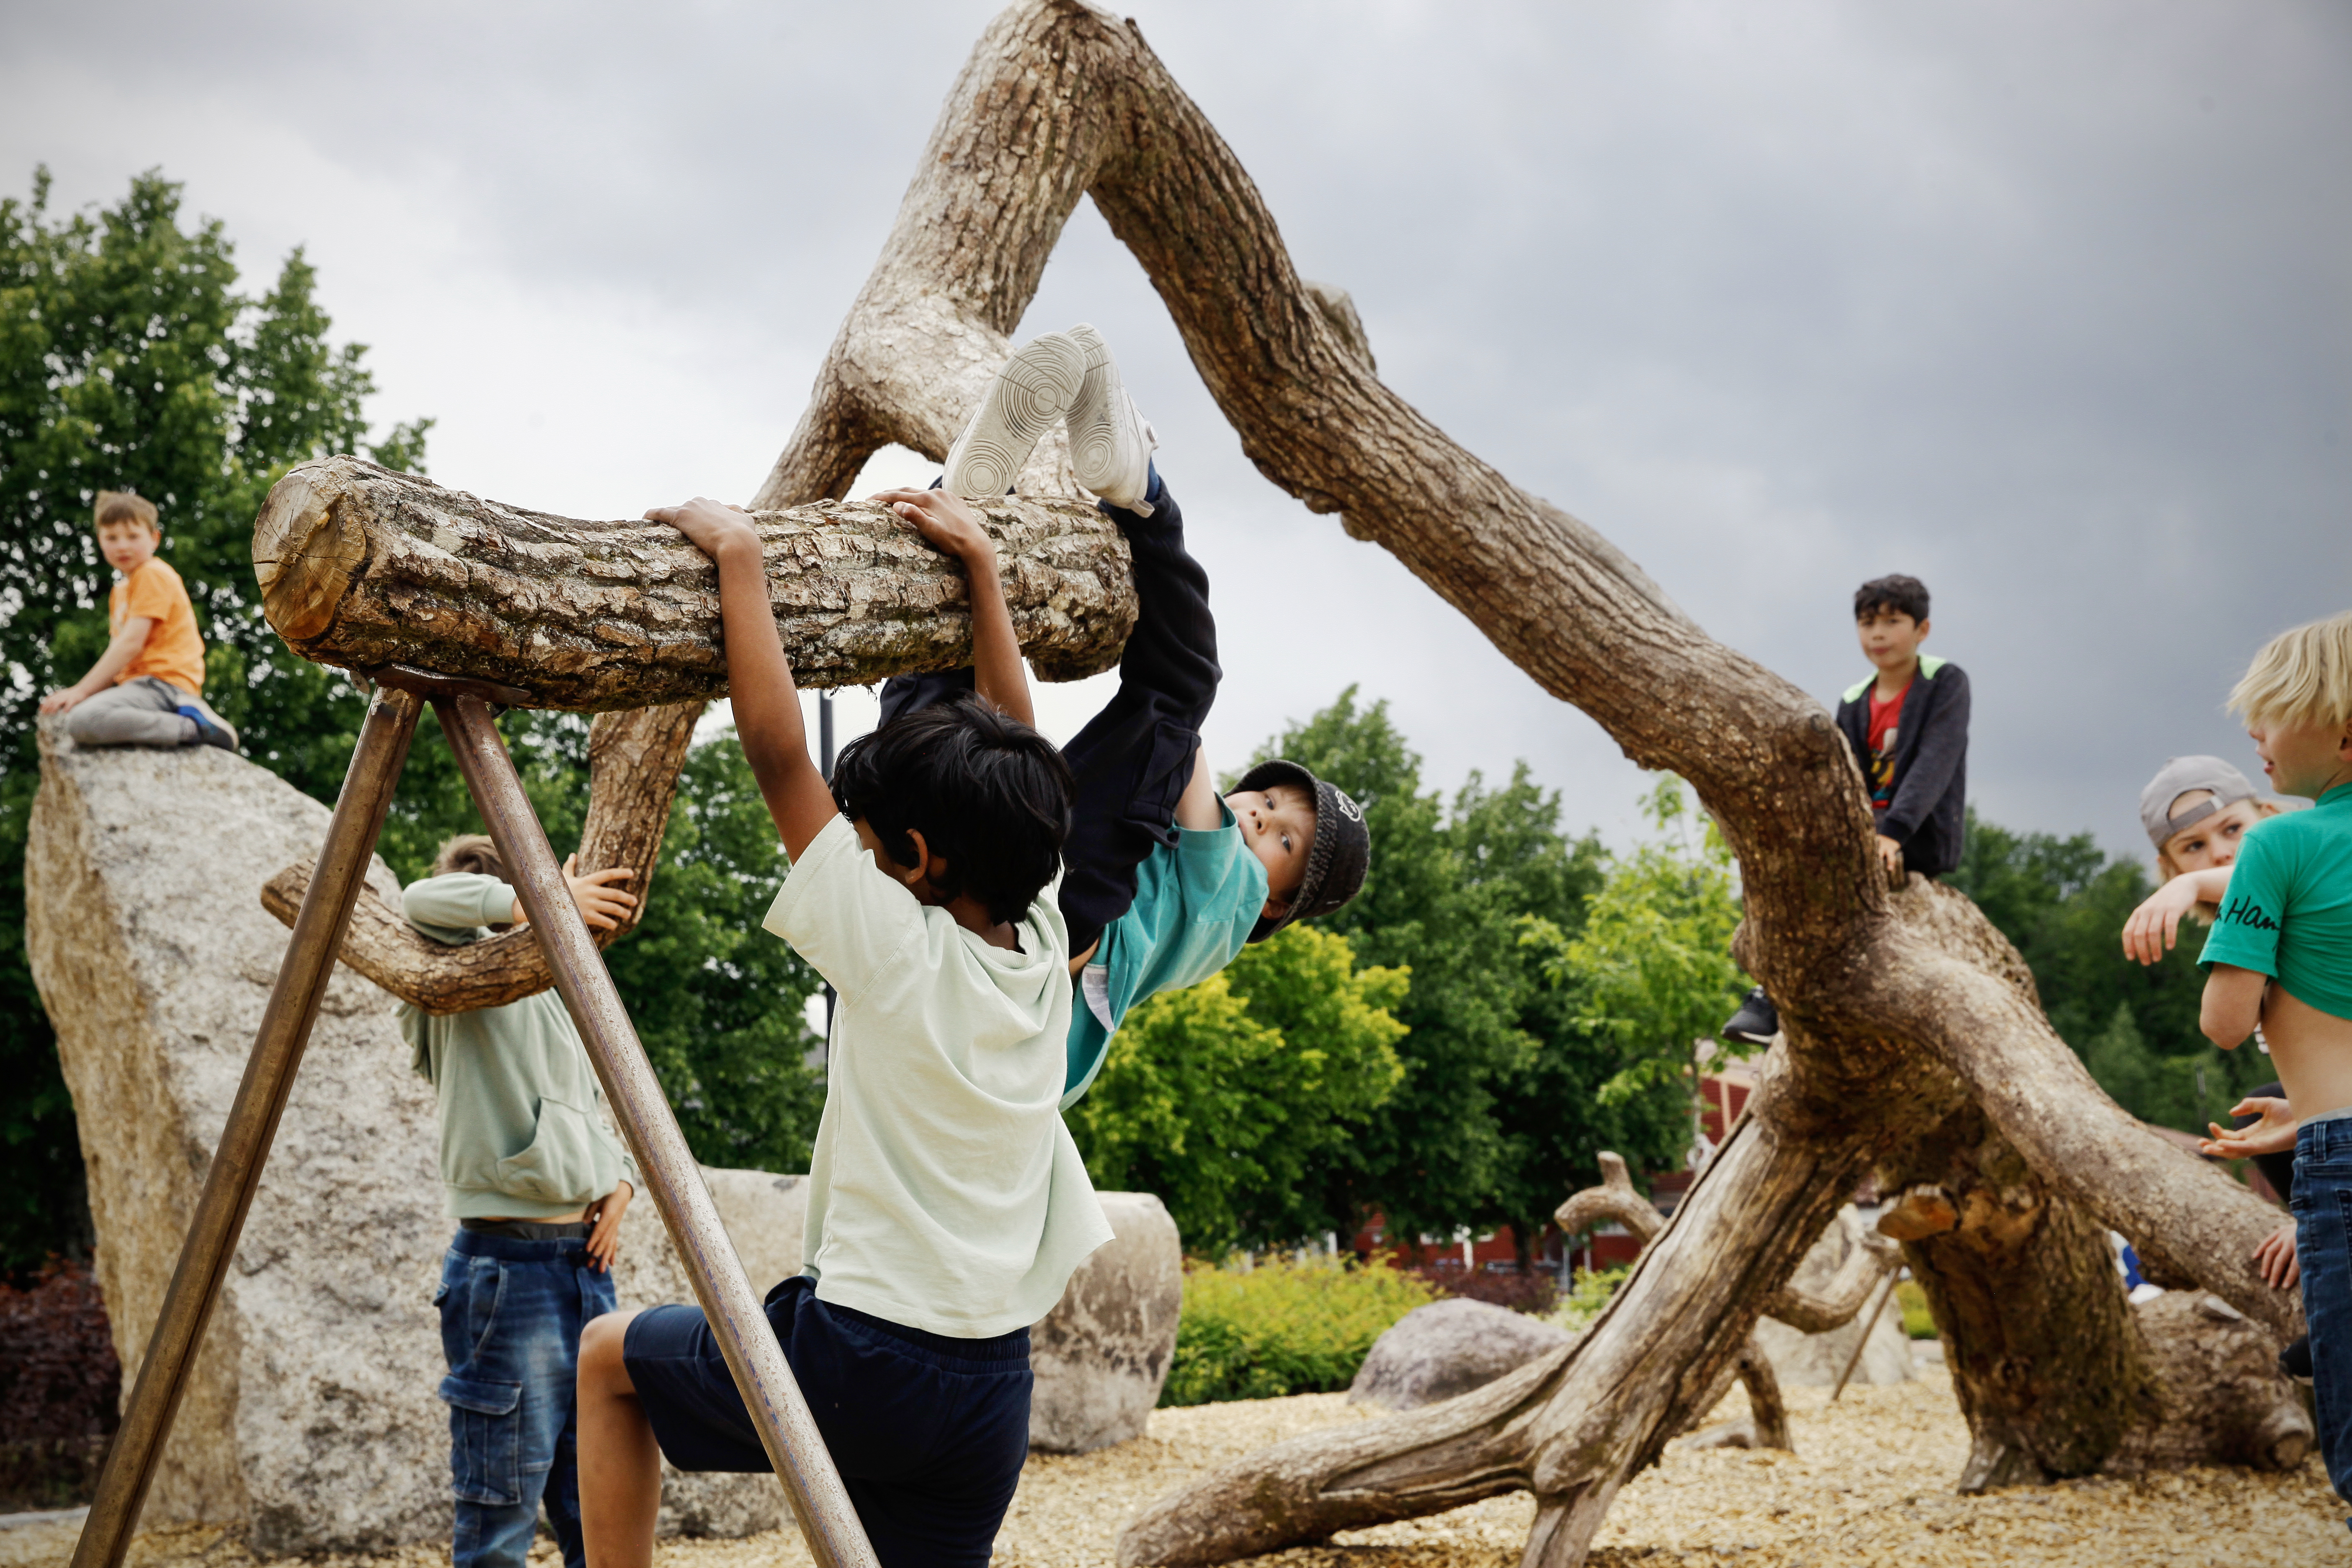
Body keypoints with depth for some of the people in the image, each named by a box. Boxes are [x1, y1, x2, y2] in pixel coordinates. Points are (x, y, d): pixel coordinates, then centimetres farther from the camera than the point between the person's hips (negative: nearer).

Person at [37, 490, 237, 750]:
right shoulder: (120, 592, 26)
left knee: (83, 720, -31)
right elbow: (118, 651, 19)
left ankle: (193, 728, -24)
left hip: (164, 682, -10)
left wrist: (82, 691, -16)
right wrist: (81, 691, 3)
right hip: (141, 682, 10)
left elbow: (132, 643, -14)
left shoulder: (153, 575, -5)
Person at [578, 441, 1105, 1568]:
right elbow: (1010, 755, 14)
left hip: (853, 1360, -5)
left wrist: (739, 559, -9)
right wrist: (979, 565, 19)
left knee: (611, 1355, 21)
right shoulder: (1042, 947, 1)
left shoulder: (899, 952, -15)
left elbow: (779, 754, -15)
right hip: (990, 1391, 6)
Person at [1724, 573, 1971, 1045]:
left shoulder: (1947, 683, -4)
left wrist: (1894, 830, -31)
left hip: (1926, 836, -6)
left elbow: (1936, 762, -18)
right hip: (1868, 828, 6)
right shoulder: (1853, 704, 12)